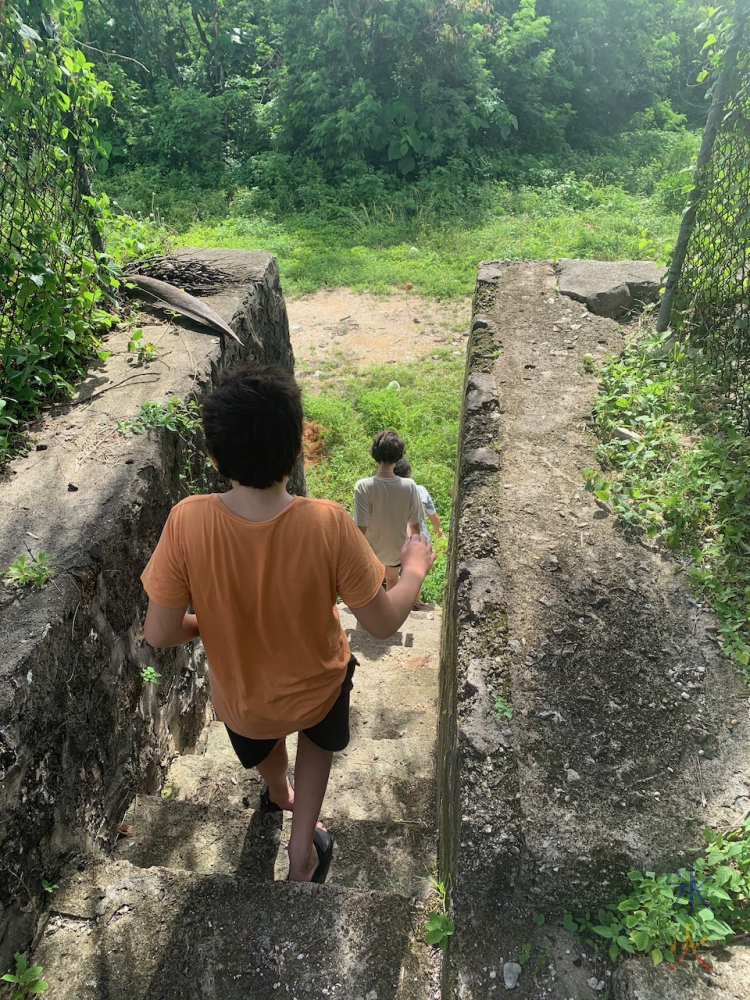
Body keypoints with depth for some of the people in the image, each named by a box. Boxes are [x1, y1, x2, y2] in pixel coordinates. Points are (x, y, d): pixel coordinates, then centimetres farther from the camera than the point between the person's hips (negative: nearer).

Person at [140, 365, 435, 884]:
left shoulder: (188, 521, -30)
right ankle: (303, 846, 40)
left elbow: (159, 633, -20)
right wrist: (415, 568, -3)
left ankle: (280, 793, 71)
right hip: (316, 686, -1)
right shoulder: (328, 524, -34)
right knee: (320, 733, 37)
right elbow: (383, 622, -22)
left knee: (263, 742, 39)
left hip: (239, 697, 2)